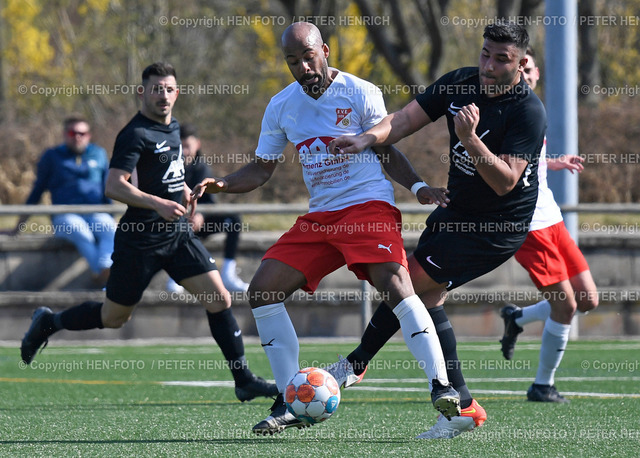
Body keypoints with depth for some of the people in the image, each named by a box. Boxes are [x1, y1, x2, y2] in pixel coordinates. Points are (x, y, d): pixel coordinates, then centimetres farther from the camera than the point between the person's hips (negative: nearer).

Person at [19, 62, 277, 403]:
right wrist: (157, 203, -36)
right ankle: (48, 322, 31)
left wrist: (182, 190, 12)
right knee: (114, 317, 6)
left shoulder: (173, 128, 11)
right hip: (140, 239, -7)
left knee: (220, 299, -6)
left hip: (178, 234, 7)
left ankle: (244, 380, -2)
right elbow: (115, 186, -25)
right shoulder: (135, 134, -15)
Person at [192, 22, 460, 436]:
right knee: (263, 290, -5)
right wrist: (221, 184, -2)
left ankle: (441, 386, -29)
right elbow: (261, 169, 16)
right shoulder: (281, 106, 9)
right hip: (318, 216, 6)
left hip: (368, 206, -6)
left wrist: (419, 187, -10)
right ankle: (291, 404, 1)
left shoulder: (360, 93, -4)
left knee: (394, 283, -29)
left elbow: (385, 151, 5)